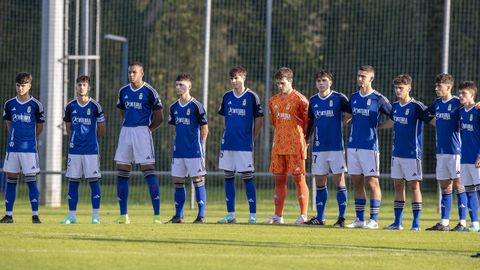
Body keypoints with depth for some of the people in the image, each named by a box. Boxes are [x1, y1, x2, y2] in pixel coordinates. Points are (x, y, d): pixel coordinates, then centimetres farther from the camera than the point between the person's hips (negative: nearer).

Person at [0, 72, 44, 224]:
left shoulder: (36, 105, -4)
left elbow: (40, 127, 7)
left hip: (29, 148, -3)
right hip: (12, 147, 3)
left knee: (31, 180, -4)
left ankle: (35, 215, -2)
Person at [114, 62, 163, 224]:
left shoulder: (149, 92, -5)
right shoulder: (124, 91, 11)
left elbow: (159, 117, -1)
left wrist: (147, 129, 0)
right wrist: (128, 126, 14)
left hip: (142, 133, -6)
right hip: (126, 132, 6)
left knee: (148, 172, -10)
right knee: (122, 173, 4)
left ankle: (157, 215, -11)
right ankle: (123, 215, 11)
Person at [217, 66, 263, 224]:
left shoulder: (251, 97, -4)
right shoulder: (227, 97, 9)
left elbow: (259, 119, 0)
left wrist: (252, 138, 3)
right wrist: (227, 134, 13)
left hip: (245, 146, -5)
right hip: (227, 144, 5)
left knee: (247, 177, -4)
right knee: (228, 177, 5)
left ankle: (253, 214, 0)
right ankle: (231, 214, 10)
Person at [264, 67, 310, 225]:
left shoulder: (299, 99, -7)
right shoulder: (274, 101, 12)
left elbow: (308, 121, -4)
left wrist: (304, 138, 0)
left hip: (295, 146, -7)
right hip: (278, 146, 7)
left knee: (298, 178, -6)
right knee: (279, 179, 7)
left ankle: (303, 216, -5)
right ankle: (278, 216, 12)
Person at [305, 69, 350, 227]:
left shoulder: (339, 98, -4)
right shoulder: (313, 101, 10)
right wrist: (306, 139, 16)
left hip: (336, 146, -4)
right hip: (318, 147, 4)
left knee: (339, 181, -4)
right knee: (319, 183, 7)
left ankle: (341, 218, -1)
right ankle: (320, 217, 13)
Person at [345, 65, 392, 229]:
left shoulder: (378, 99, -5)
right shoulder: (354, 97, 12)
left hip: (369, 146, -6)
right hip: (353, 146, 6)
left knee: (372, 182, -5)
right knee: (357, 183, 8)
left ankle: (374, 220, -3)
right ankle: (360, 219, 13)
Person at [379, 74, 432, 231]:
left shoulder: (416, 106, -11)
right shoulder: (395, 106, 10)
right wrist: (376, 127, 36)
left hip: (412, 153, -7)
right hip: (397, 152, 7)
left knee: (414, 185, -4)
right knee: (398, 186, 8)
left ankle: (416, 223, -2)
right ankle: (397, 222, 13)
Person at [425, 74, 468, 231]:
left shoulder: (457, 103, -8)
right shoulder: (438, 103, 12)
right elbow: (425, 113, 31)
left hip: (455, 150, -7)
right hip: (441, 150, 7)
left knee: (458, 185, -4)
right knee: (444, 186, 10)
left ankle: (463, 223, -2)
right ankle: (444, 223, 14)